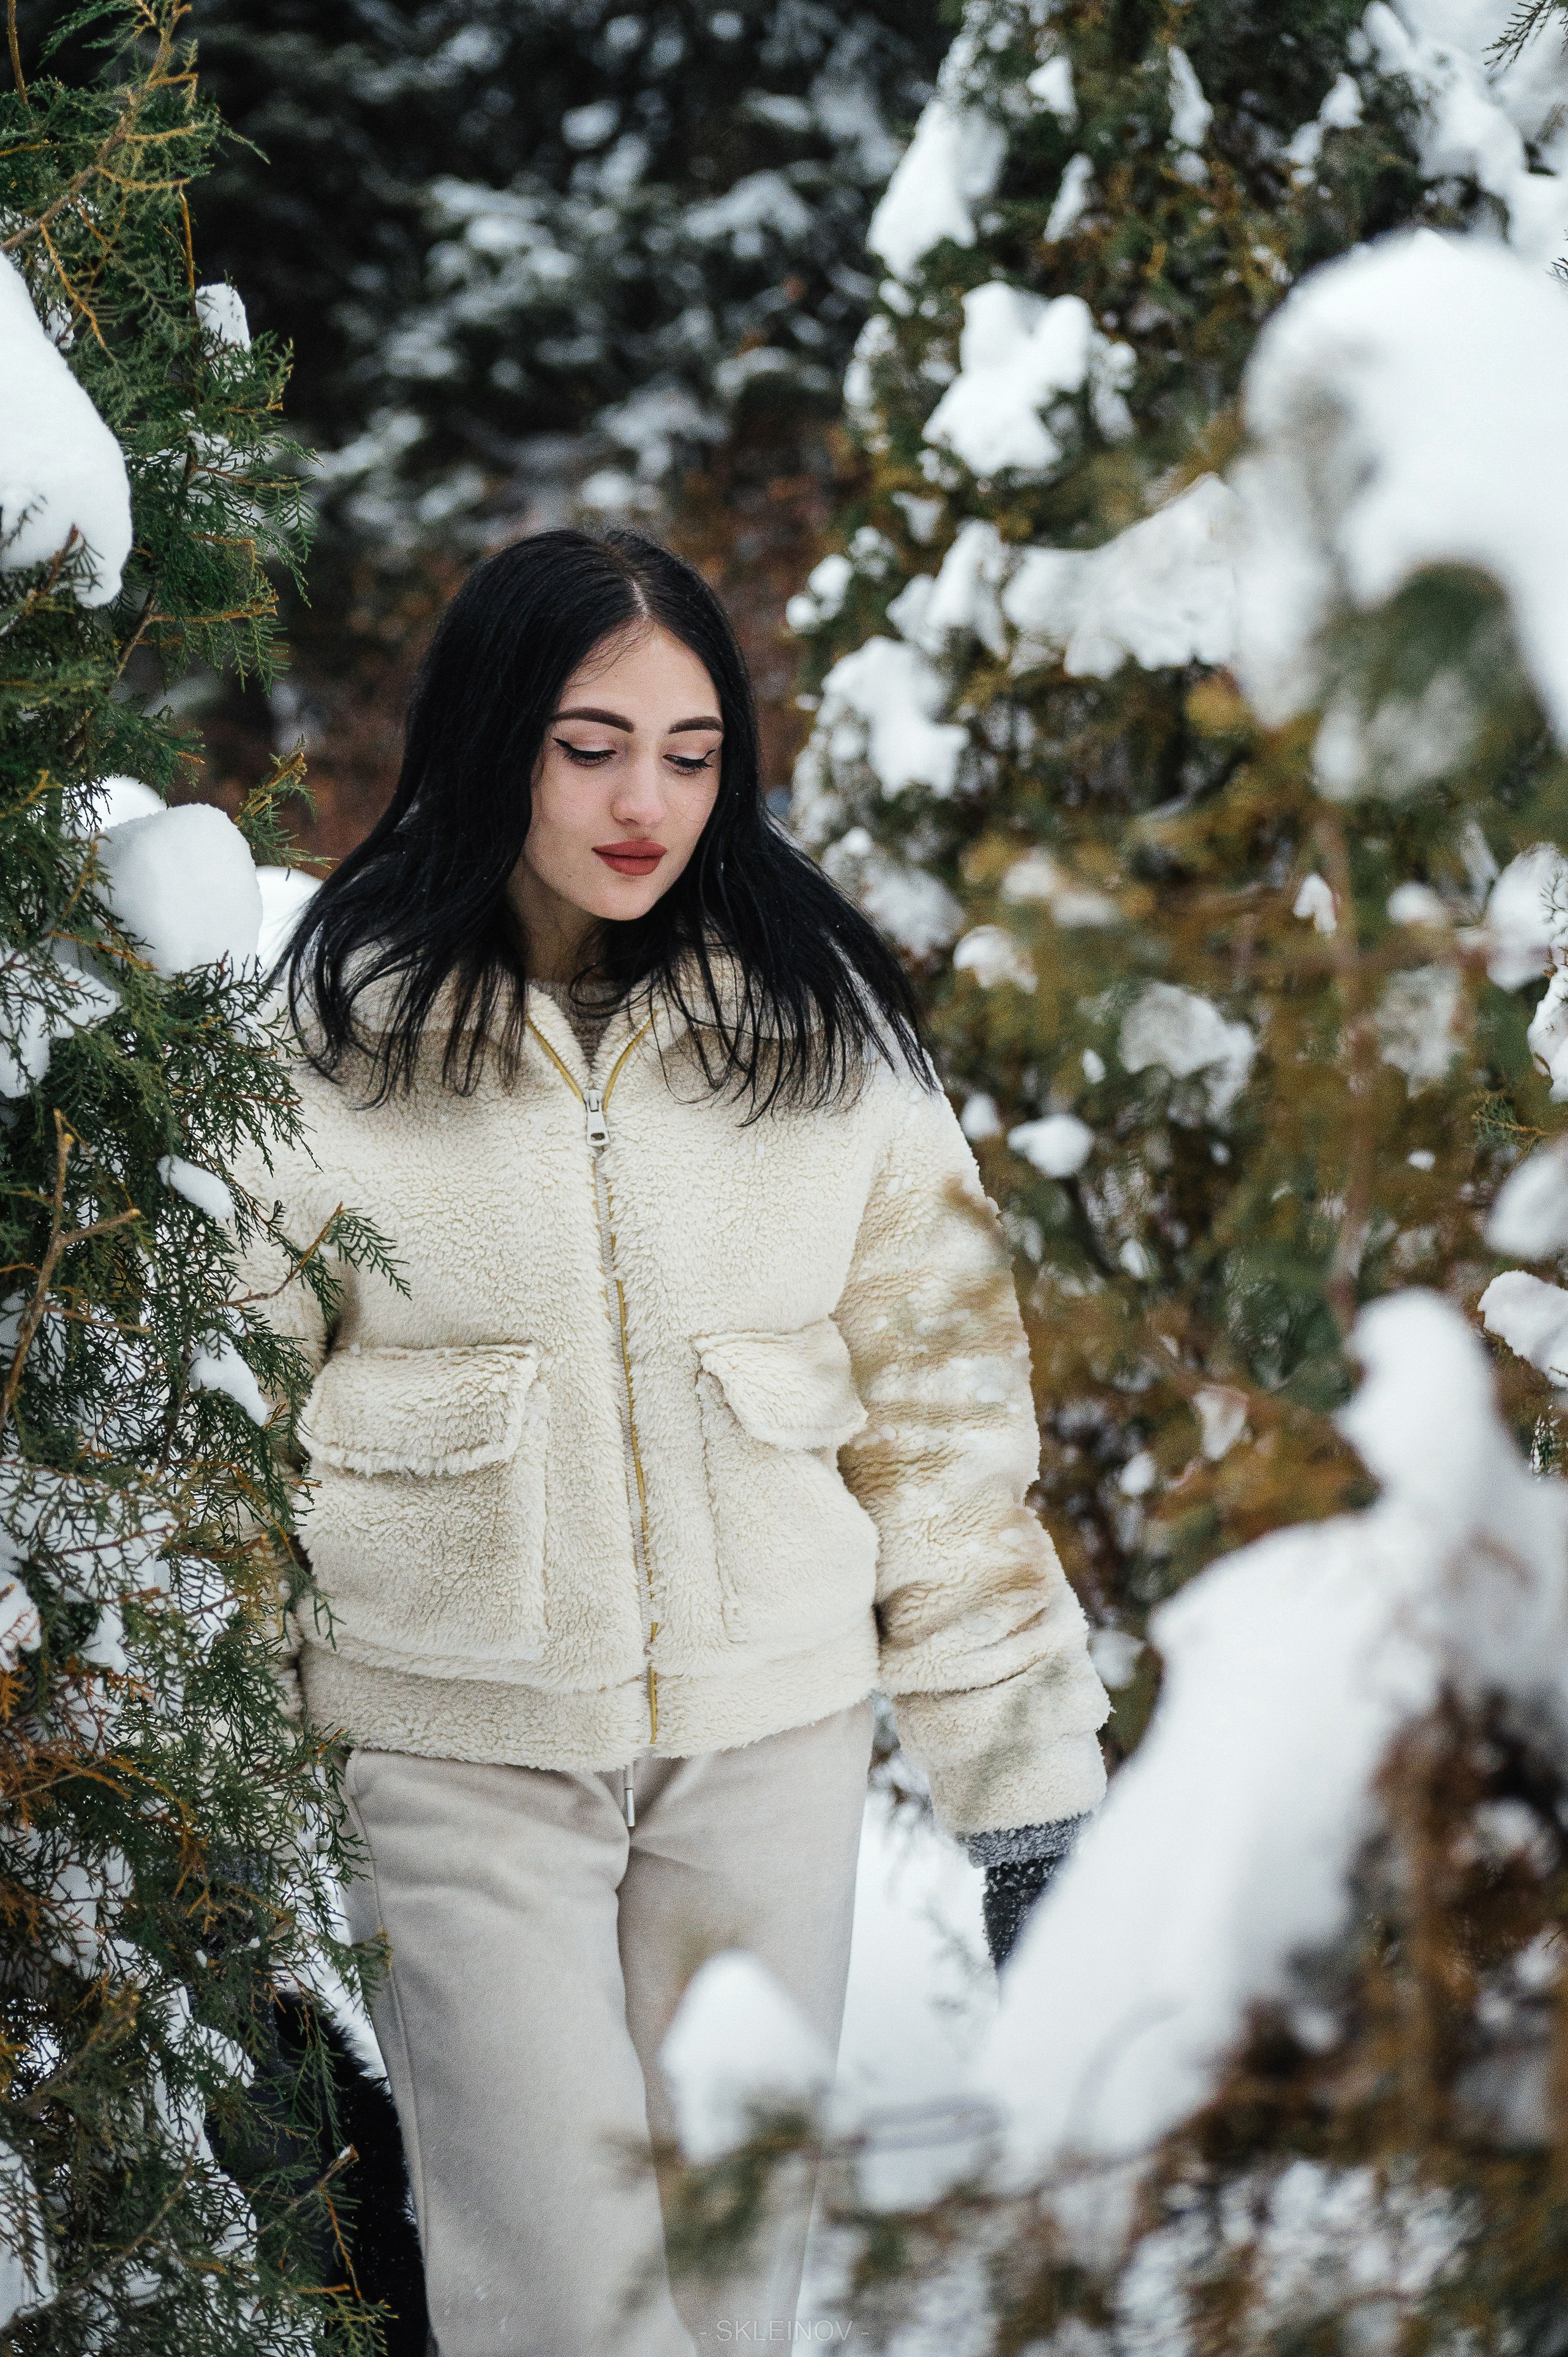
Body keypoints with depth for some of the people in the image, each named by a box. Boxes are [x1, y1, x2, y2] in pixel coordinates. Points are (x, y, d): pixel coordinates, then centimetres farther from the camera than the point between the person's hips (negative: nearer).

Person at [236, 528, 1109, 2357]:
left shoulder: (824, 1024, 1)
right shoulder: (329, 1034, -4)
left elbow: (941, 1399, 3)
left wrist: (1018, 1753, 2)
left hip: (772, 1727, 2)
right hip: (459, 1744, -2)